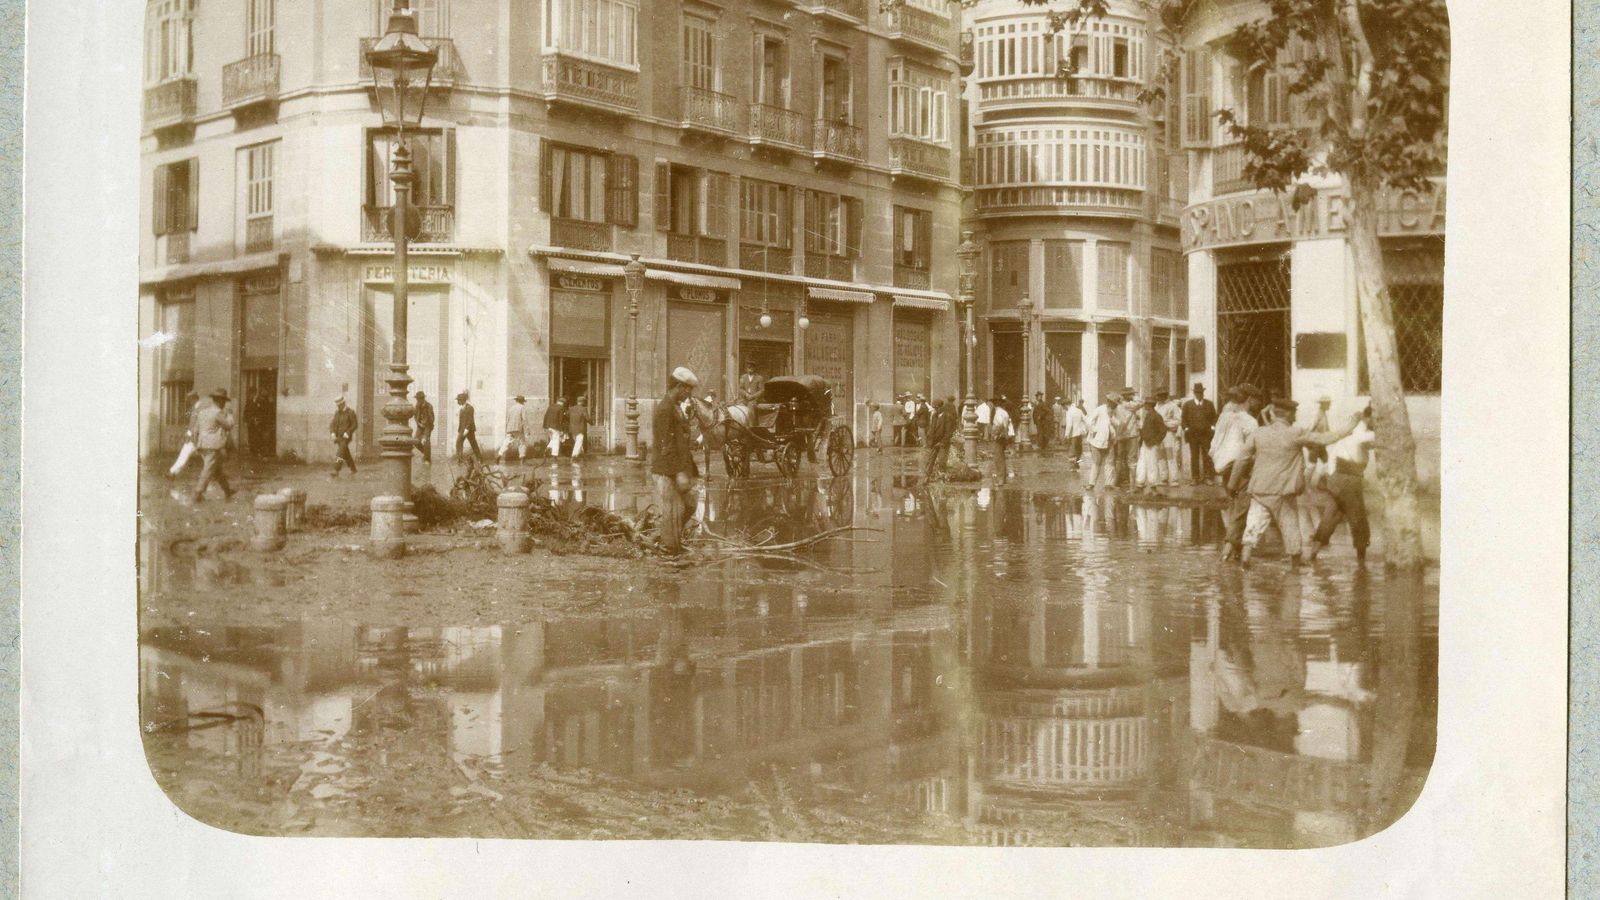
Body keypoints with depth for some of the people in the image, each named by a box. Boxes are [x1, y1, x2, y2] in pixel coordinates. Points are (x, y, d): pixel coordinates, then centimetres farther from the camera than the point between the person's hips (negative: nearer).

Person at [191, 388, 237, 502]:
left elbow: (196, 429, 13)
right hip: (214, 446, -9)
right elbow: (229, 426, -6)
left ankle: (227, 492, 29)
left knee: (218, 470, 18)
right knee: (208, 471, -5)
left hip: (203, 445, 9)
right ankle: (198, 493, -9)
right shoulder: (218, 413, -13)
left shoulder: (202, 411, 12)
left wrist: (196, 444, 19)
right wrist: (229, 415, 9)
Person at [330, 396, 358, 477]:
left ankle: (336, 471, -20)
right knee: (346, 454, 14)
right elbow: (332, 424, 9)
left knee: (340, 453, -16)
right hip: (338, 437, 7)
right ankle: (353, 469, 27)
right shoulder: (337, 412, 9)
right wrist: (333, 434, -8)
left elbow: (354, 425, -10)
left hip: (346, 437, -7)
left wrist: (347, 433, -20)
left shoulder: (351, 412, -9)